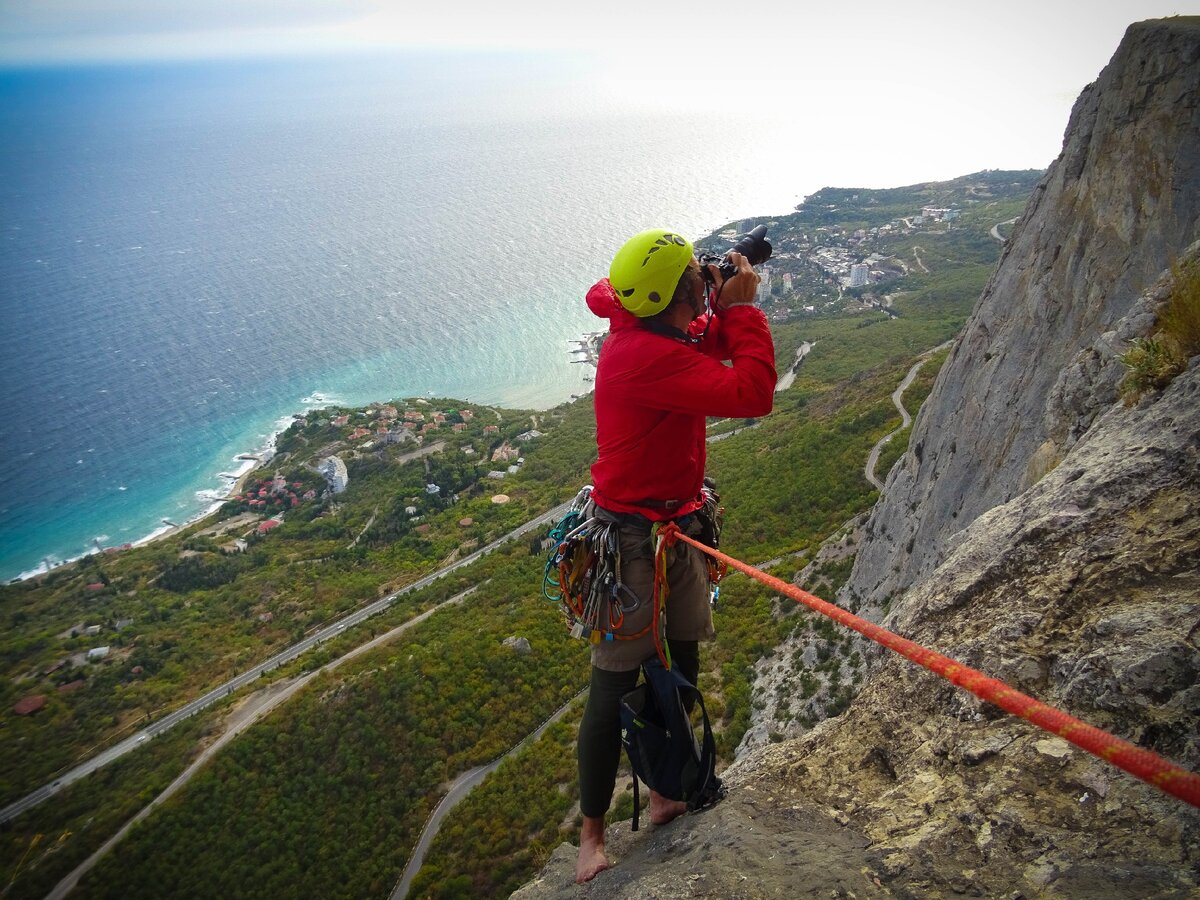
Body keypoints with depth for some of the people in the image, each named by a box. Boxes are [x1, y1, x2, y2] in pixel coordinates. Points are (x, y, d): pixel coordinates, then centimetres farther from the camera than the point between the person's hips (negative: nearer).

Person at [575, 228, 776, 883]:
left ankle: (665, 799, 39)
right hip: (633, 544, -10)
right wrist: (742, 306, -16)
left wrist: (726, 306, 2)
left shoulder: (658, 336, 3)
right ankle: (592, 835, 21)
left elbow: (716, 354, 20)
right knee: (614, 691, 3)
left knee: (680, 672, 19)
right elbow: (750, 393, -28)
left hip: (678, 530, 10)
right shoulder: (647, 356, -27)